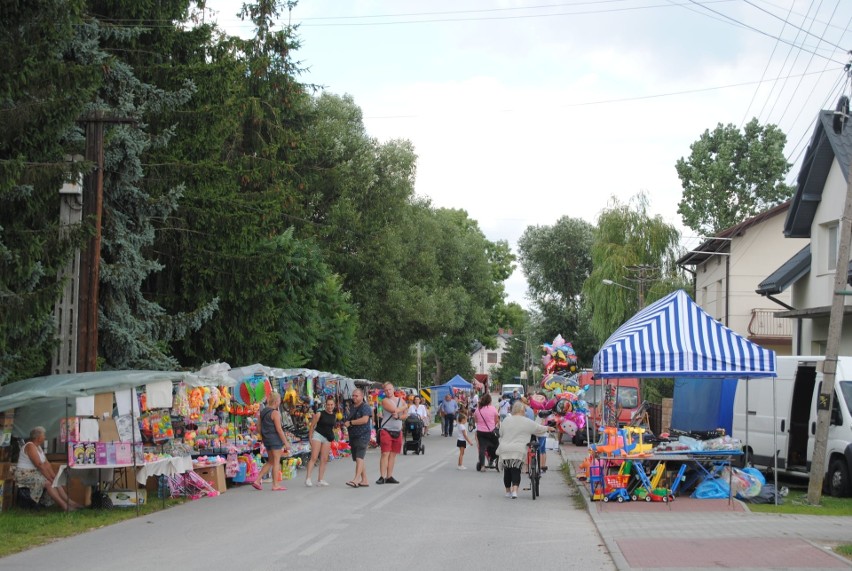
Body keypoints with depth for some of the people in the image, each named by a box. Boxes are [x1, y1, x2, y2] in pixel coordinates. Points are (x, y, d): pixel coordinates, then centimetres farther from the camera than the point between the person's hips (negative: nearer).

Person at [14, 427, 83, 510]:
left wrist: (54, 476, -4)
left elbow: (46, 463, 7)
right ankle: (64, 506, -27)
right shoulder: (30, 446, -19)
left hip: (35, 472, 10)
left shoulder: (38, 447, 12)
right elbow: (40, 465, -24)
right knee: (48, 483, -25)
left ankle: (69, 501, -7)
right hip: (25, 474, -10)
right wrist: (50, 478, -23)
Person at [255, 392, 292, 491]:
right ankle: (275, 485, 4)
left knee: (270, 461, 17)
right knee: (276, 462, 0)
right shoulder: (275, 413, -15)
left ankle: (257, 480, 10)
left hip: (266, 439, 8)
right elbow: (279, 429, -18)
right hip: (275, 439, -8)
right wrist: (286, 442, -14)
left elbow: (259, 428, 15)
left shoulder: (262, 412, 10)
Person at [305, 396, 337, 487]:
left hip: (327, 438, 6)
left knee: (324, 459, 5)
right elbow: (312, 426, -4)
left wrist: (332, 438, 19)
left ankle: (321, 480, 10)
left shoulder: (334, 416, 8)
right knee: (313, 458, -13)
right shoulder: (320, 414, -8)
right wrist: (310, 439, -7)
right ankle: (307, 478, -16)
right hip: (318, 435, -6)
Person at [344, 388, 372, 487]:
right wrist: (345, 424, 8)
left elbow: (365, 419, -22)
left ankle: (356, 479, -29)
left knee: (359, 457, -18)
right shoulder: (352, 407, 19)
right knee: (359, 459, 10)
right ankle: (364, 480, 14)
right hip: (353, 436, 9)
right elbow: (349, 420, 32)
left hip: (362, 436, -9)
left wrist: (350, 422, -16)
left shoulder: (365, 407, -7)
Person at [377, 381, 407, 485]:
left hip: (398, 431, 5)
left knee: (393, 454, 7)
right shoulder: (385, 401, -4)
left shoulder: (401, 400, 12)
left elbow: (406, 415, 8)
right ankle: (382, 477, -8)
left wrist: (398, 416, -12)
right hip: (386, 430, -5)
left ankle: (389, 476, 11)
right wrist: (404, 407, 0)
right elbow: (394, 410, -17)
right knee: (385, 454, -8)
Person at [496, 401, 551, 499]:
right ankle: (515, 490, -15)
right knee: (516, 470, 0)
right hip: (518, 451, -3)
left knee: (507, 470, 14)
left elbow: (501, 433, 16)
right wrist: (547, 428, 29)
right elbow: (539, 429, 10)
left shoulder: (506, 420, 7)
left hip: (504, 450, 3)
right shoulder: (527, 422, -2)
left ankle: (508, 491, 24)